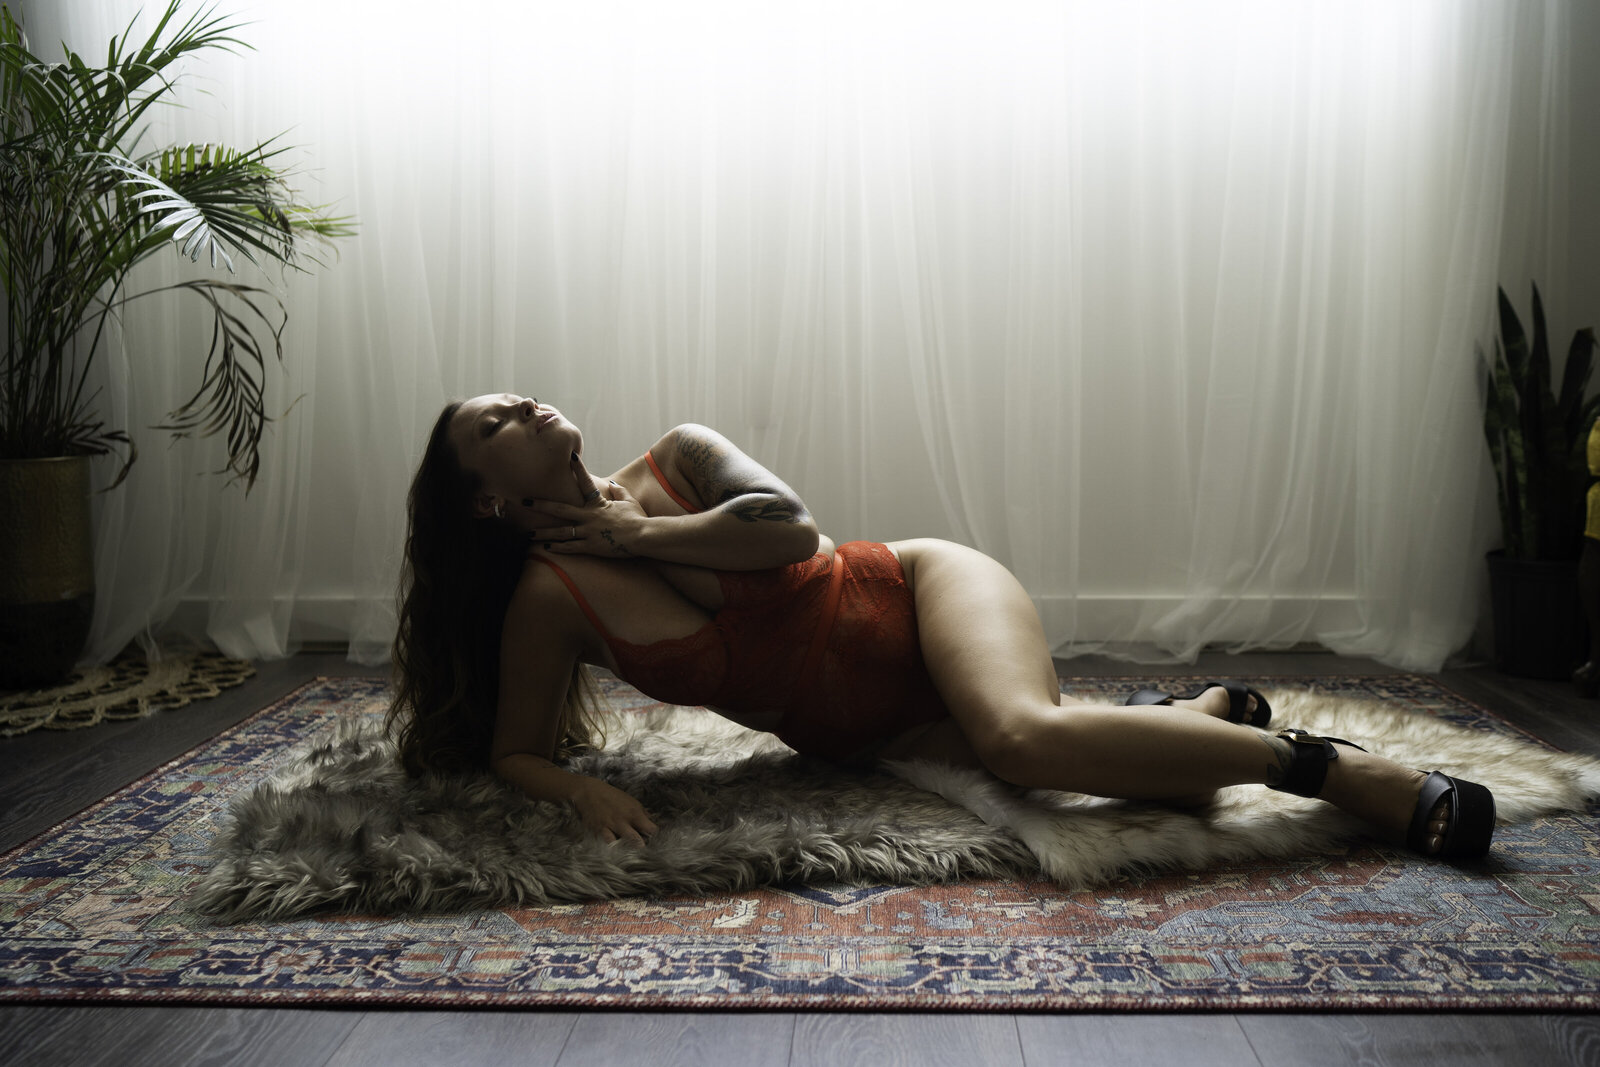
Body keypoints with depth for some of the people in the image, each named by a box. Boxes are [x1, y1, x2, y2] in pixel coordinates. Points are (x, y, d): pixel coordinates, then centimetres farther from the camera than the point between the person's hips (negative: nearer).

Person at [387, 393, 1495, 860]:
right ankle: (1208, 706, 11)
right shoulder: (550, 600, -4)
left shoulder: (677, 458, -1)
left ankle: (1336, 766, -18)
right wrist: (581, 789, -22)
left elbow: (790, 522, -16)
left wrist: (643, 534, -10)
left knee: (1025, 731, -32)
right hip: (856, 734, 2)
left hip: (919, 594, -1)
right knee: (1024, 743, -22)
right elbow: (513, 753, -1)